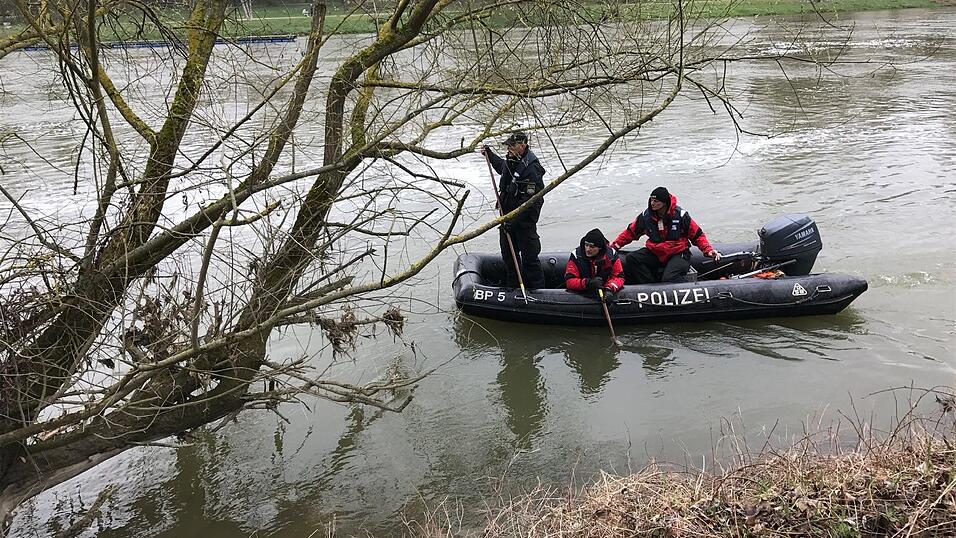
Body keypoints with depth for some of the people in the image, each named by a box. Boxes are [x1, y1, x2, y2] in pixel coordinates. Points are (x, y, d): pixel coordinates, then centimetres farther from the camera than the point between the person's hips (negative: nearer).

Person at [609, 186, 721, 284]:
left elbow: (697, 235, 1)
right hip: (655, 253, 5)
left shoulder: (680, 215, -7)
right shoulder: (646, 216, 0)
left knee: (669, 279, -34)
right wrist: (614, 245, 3)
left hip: (678, 254, -4)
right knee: (631, 259, -20)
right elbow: (631, 232, 13)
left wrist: (708, 250, -10)